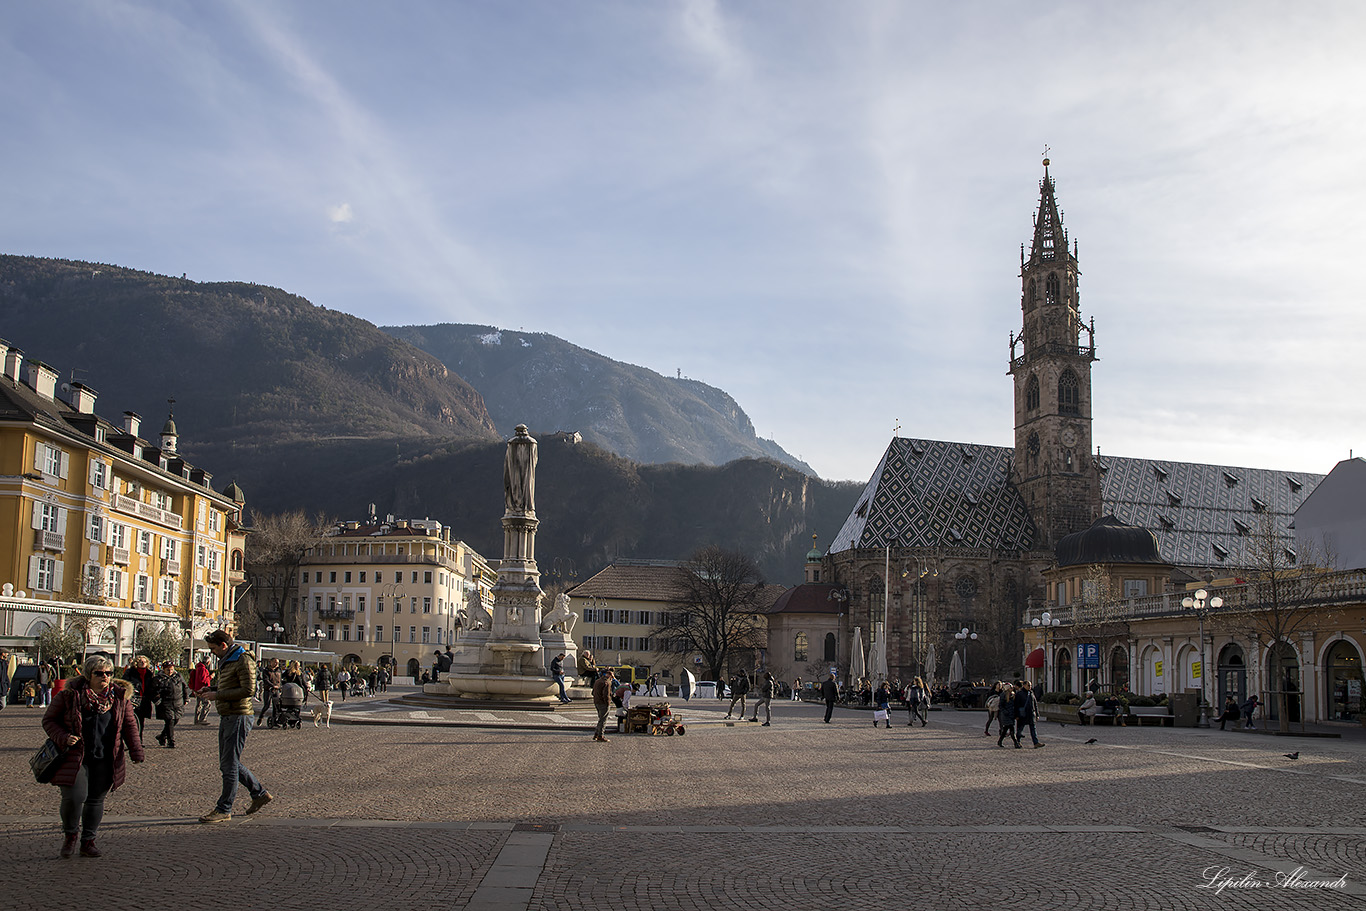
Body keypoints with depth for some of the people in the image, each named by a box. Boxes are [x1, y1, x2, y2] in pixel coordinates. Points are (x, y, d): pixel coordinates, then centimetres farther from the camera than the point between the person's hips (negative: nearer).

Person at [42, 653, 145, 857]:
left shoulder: (120, 696, 5)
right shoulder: (70, 695, -4)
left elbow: (130, 724, 11)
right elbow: (49, 720, 4)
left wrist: (136, 750, 3)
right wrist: (63, 738, -13)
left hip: (106, 760, 3)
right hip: (75, 756, -3)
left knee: (96, 800, 8)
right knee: (74, 797, -12)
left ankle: (88, 841, 23)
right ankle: (70, 835, 16)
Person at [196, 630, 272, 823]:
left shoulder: (243, 661, -13)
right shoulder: (226, 661, 16)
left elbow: (248, 689, -20)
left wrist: (218, 695, -18)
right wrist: (210, 689, 6)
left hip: (239, 717, -10)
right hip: (226, 718, 10)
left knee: (229, 764, -6)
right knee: (228, 764, 14)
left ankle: (224, 809, 0)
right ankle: (260, 793, 24)